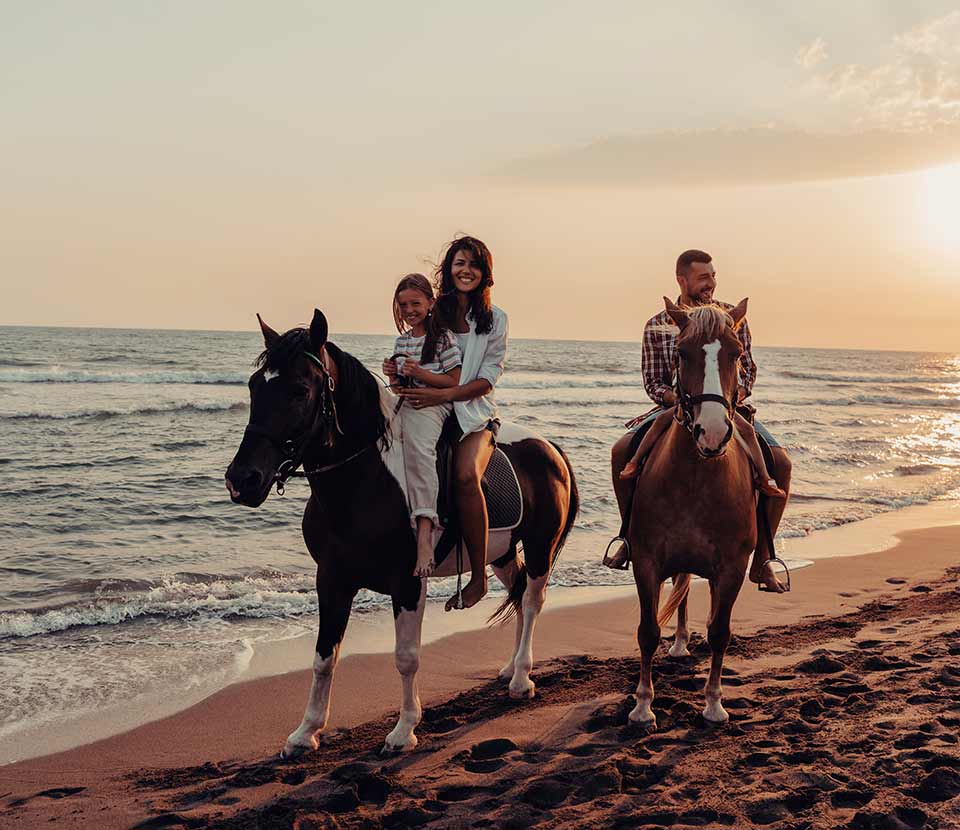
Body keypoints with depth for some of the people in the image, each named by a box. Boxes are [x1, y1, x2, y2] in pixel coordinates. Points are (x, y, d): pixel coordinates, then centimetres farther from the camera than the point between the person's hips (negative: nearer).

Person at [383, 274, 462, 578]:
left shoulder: (443, 338, 0)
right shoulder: (401, 341, 20)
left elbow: (454, 382, -4)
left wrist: (419, 373, -15)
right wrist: (393, 375, 5)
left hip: (433, 404, -8)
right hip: (402, 404, 8)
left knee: (417, 442, -36)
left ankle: (424, 534, -47)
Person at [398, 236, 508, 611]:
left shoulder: (495, 320, 5)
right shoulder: (432, 314, 11)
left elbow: (487, 380, -4)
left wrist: (443, 394, -19)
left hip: (475, 415, -3)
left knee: (466, 474, -33)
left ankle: (479, 575, -24)